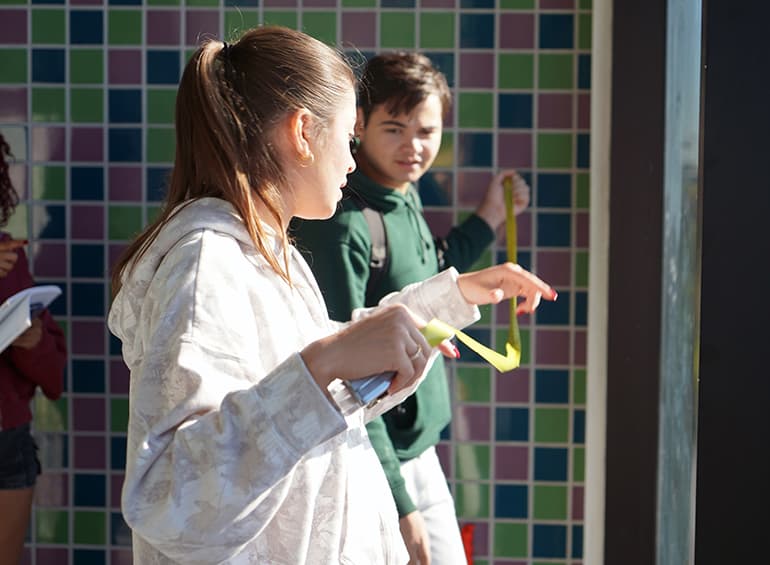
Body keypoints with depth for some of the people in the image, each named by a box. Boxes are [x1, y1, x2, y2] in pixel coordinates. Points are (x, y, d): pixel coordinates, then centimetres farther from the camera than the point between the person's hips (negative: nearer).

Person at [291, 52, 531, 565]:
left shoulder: (406, 199, 5)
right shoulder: (341, 224, -22)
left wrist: (488, 219, 22)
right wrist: (395, 502, -20)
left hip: (421, 454, 9)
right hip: (373, 465, -9)